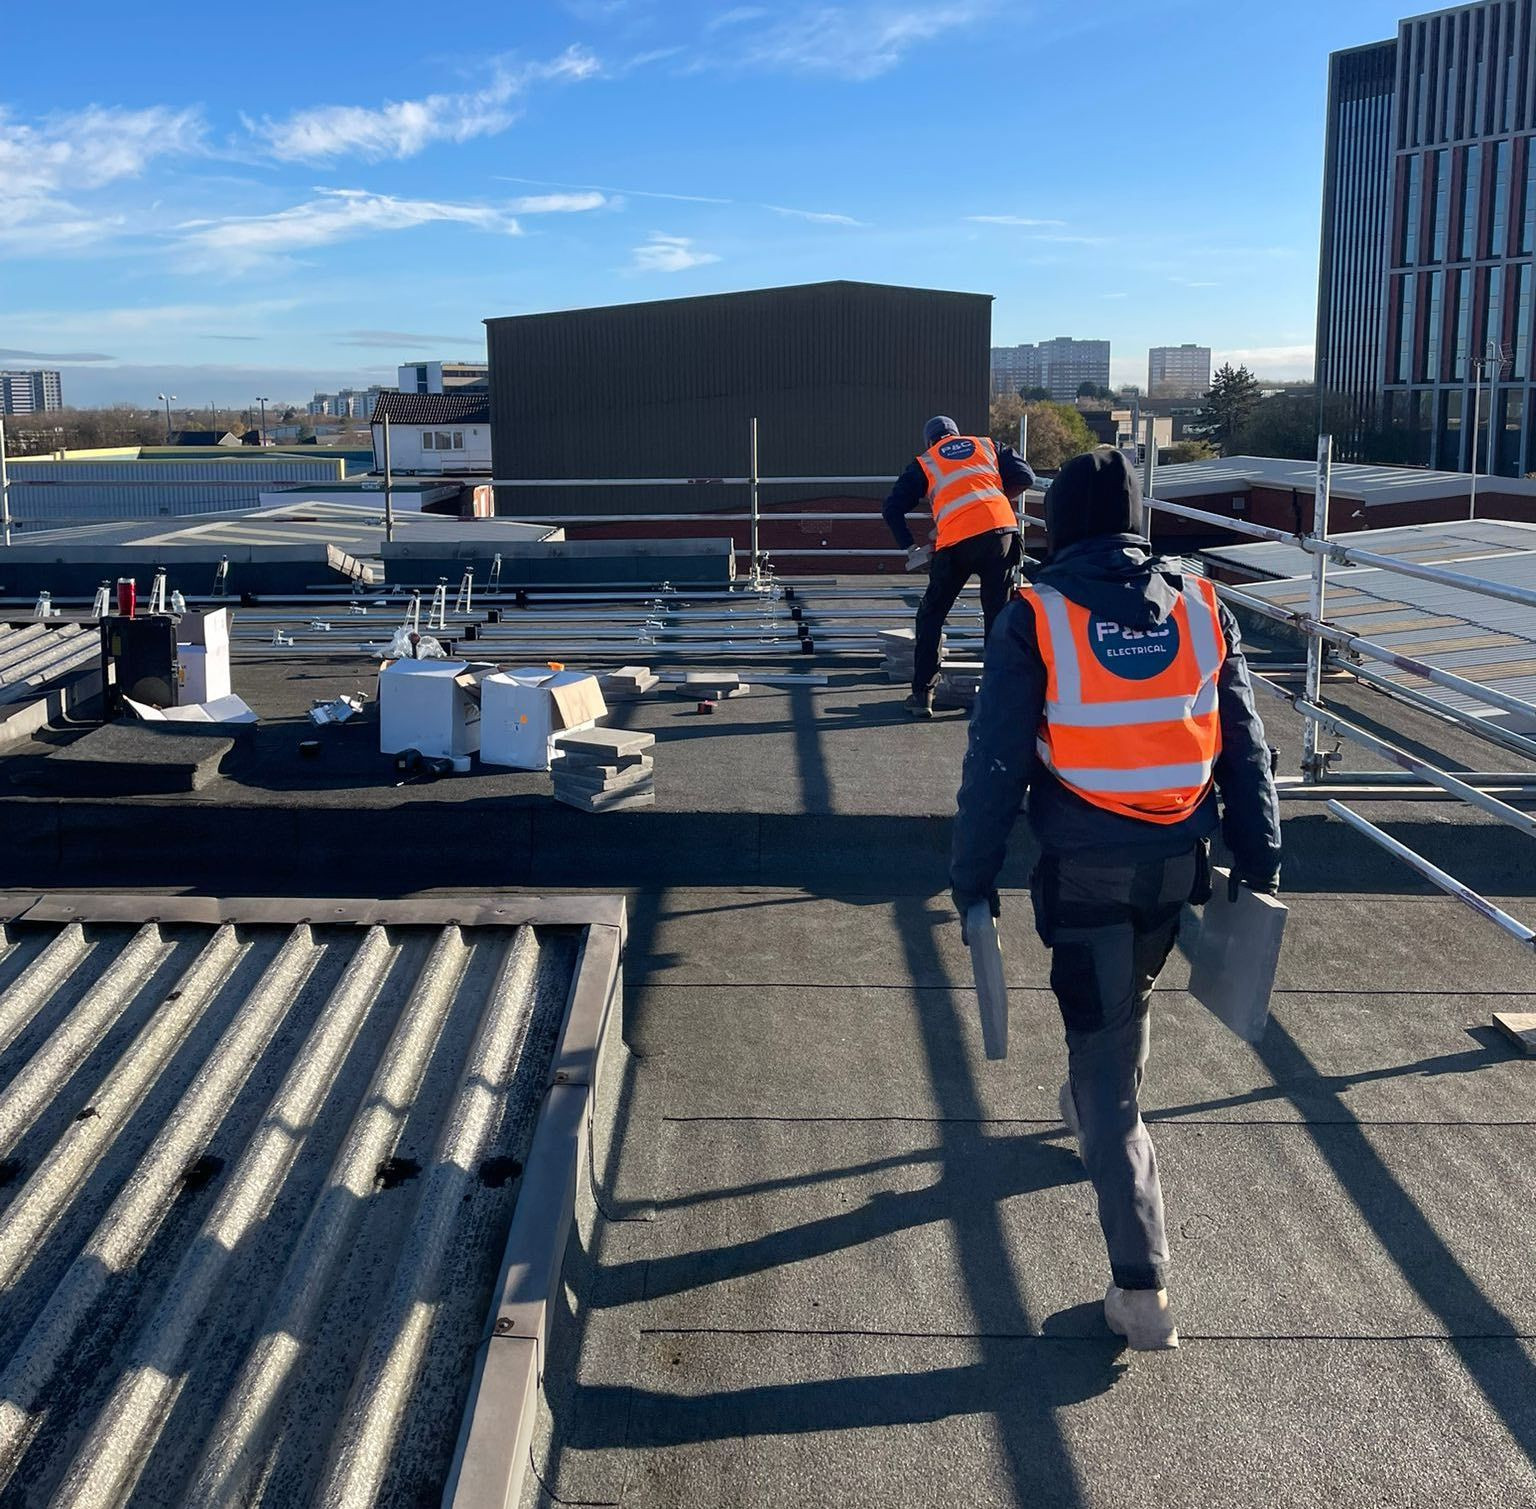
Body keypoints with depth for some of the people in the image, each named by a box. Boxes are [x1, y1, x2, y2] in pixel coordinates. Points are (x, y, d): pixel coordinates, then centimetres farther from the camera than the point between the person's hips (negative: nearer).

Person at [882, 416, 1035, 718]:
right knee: (998, 613, 15)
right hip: (1003, 530, 2)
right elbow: (1024, 478, 15)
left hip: (957, 542, -2)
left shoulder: (923, 464, 20)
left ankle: (922, 694, 11)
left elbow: (892, 509, 13)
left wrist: (910, 547, 18)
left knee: (931, 616, 13)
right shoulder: (987, 446, 24)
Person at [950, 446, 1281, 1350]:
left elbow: (997, 760, -10)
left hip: (1085, 868, -4)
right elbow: (1245, 746, 4)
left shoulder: (1036, 618, -10)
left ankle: (1142, 1287, -3)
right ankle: (1099, 1117, 56)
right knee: (1131, 1005, 30)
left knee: (1105, 1056, 0)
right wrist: (1260, 861, 12)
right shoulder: (1201, 608, 1)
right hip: (1176, 863, 4)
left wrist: (975, 877, -1)